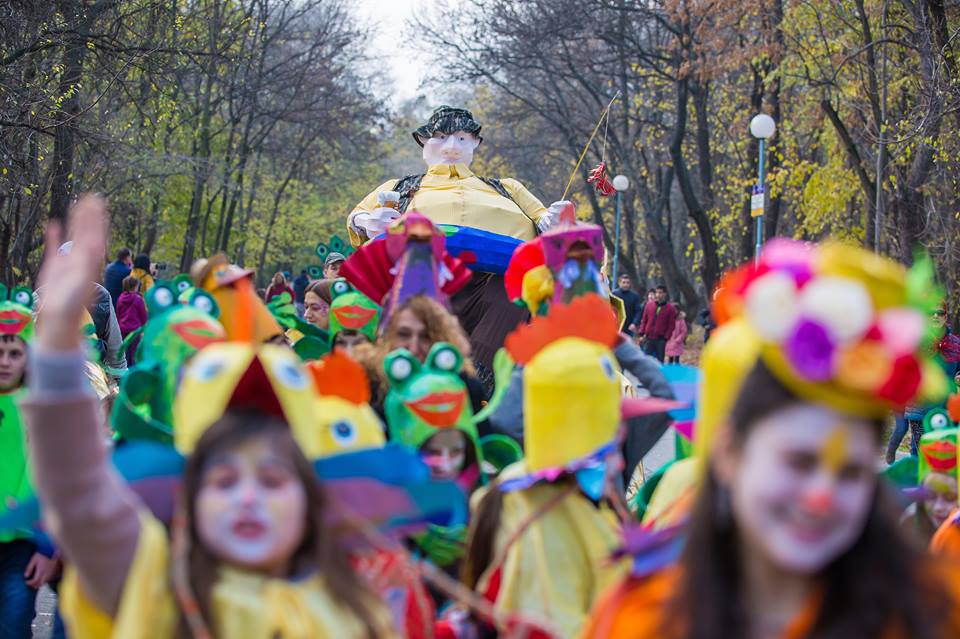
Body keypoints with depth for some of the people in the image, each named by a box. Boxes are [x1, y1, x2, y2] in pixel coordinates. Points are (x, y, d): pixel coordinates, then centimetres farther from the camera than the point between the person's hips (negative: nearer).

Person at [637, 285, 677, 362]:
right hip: (648, 338, 2)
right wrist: (642, 333, 5)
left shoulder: (670, 308, 0)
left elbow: (671, 325, 0)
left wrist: (666, 337, -8)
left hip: (661, 339, -2)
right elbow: (644, 320, 14)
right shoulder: (649, 305, 8)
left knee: (659, 361, 2)